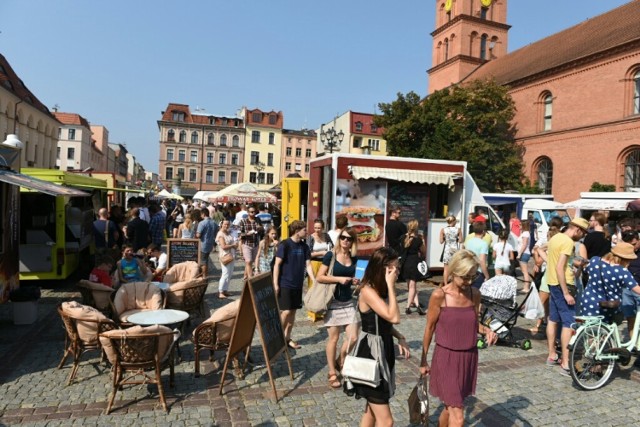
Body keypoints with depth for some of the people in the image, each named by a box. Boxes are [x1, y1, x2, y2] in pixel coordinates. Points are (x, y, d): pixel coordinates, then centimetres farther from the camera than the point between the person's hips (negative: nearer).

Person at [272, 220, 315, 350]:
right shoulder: (284, 245, -12)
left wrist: (315, 281, -4)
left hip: (298, 284, 6)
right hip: (285, 284, -6)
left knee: (293, 311, 10)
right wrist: (275, 284, -14)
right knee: (286, 311, -8)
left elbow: (308, 265, 6)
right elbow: (277, 265, -11)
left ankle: (287, 338, 22)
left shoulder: (304, 246, 5)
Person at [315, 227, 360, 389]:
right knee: (333, 339, 4)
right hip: (333, 301, -5)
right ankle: (332, 373, 20)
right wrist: (339, 279, -20)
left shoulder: (354, 258, 6)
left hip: (348, 302, 5)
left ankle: (339, 363, 30)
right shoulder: (330, 255, -9)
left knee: (353, 337, 3)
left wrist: (356, 281, -1)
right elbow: (319, 277, -12)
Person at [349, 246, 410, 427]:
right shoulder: (368, 291, -22)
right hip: (370, 353, -9)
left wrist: (399, 337, 0)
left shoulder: (381, 290, 6)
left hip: (383, 349, 9)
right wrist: (391, 285, -26)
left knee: (372, 409, 22)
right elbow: (394, 317, -30)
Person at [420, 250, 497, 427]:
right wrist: (423, 360, 1)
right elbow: (430, 328, -6)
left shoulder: (475, 294, -2)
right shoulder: (439, 295, -15)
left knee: (451, 406, 19)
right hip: (446, 357, -5)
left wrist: (486, 330, -10)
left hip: (469, 357, 5)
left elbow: (474, 323, 12)